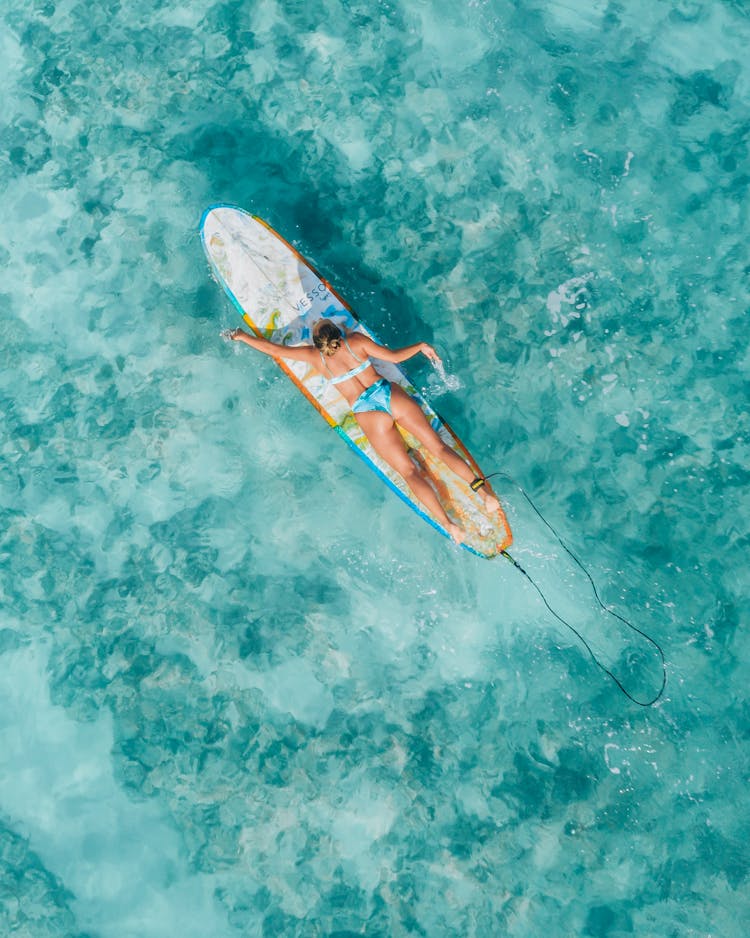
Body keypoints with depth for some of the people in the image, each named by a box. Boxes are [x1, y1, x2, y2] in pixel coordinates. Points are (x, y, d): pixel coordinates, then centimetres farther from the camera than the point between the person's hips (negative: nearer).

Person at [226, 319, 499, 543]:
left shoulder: (313, 355, 7)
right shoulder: (356, 340, 9)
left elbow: (273, 348, 15)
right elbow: (395, 356, 6)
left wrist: (241, 336, 30)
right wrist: (421, 345, 24)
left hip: (368, 413, -2)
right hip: (391, 395, 2)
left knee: (409, 472, -1)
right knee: (438, 446, 5)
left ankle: (450, 525, -7)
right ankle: (484, 491, -6)